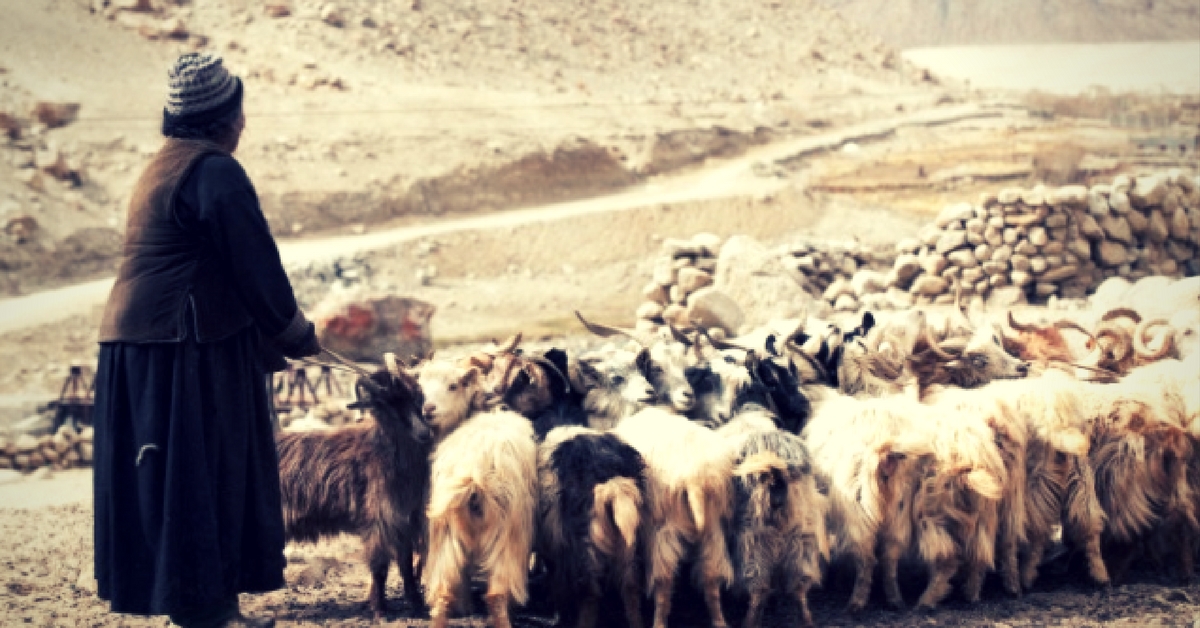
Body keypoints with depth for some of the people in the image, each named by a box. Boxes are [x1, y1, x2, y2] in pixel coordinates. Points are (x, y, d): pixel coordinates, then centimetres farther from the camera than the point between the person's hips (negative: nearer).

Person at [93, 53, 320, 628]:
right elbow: (255, 264, -13)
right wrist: (294, 332, 2)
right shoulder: (214, 171, -13)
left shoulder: (162, 168, 20)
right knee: (198, 476, -5)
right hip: (185, 351, -10)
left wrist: (274, 333, 24)